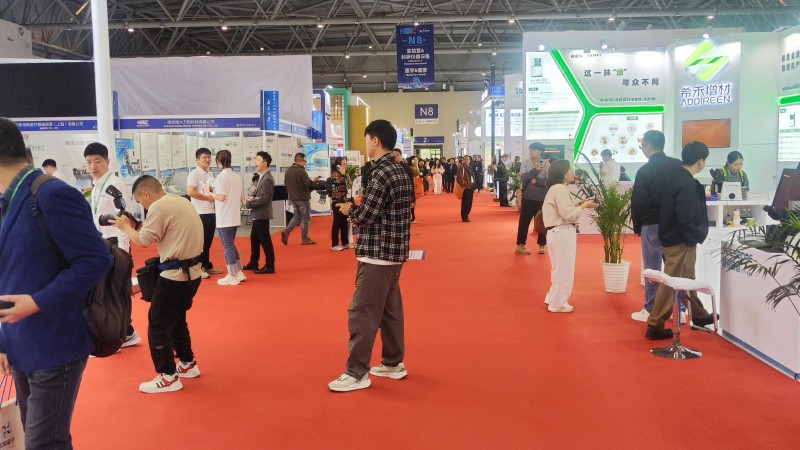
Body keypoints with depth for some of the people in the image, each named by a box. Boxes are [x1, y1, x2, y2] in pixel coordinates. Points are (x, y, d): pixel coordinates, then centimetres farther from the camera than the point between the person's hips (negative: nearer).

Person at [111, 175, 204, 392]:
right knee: (177, 319, 23)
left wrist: (126, 226, 6)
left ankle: (168, 377, 8)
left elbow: (144, 241, -10)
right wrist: (143, 227, 11)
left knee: (158, 325, 2)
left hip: (175, 275, -9)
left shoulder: (159, 207, -15)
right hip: (191, 273, 9)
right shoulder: (182, 202, 12)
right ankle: (187, 364, 33)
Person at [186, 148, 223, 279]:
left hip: (211, 212, 8)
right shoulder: (194, 173, -9)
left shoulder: (211, 174, 16)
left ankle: (207, 265, 23)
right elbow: (190, 192, -19)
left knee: (208, 241, 14)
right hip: (200, 213, -8)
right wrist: (208, 197, -15)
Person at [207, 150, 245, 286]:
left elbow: (222, 197, -17)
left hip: (224, 218, -7)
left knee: (228, 247, 1)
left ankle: (232, 277, 7)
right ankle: (239, 273, 20)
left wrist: (209, 193, -2)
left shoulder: (221, 177, -13)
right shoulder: (236, 177, 9)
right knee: (231, 245, 18)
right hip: (235, 217, 7)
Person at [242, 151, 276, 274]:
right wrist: (251, 196, -2)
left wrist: (248, 203, -14)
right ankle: (253, 263, 28)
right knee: (254, 238, 17)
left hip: (262, 214, -10)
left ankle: (269, 266, 6)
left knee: (265, 240, -2)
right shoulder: (262, 177, 11)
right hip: (258, 214, 10)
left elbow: (263, 199, -23)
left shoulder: (267, 179, -19)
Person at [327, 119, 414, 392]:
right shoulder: (400, 171, 12)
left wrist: (348, 210, -1)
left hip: (378, 254, -10)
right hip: (394, 251, 10)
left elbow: (365, 216, -20)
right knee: (390, 309, 16)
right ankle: (393, 363, 26)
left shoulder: (381, 173, -18)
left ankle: (357, 373, 2)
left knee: (362, 313, -4)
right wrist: (357, 209, 8)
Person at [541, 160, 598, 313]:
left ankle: (553, 299, 31)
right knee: (564, 269, 1)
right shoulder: (560, 189, -17)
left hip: (559, 232, 11)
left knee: (560, 268, 21)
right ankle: (558, 304, 11)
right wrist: (584, 206, -9)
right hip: (562, 233, -11)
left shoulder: (557, 188, 15)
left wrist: (577, 205, 8)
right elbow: (569, 215, -21)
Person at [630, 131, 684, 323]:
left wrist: (637, 227, 5)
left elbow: (637, 202, -7)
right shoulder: (678, 166, 3)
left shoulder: (645, 171, -10)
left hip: (652, 225, -4)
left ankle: (650, 311, 9)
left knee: (652, 268, 3)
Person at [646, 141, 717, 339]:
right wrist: (695, 237, -11)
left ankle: (699, 315, 40)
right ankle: (655, 325, 4)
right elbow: (685, 218, -26)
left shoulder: (674, 173, 4)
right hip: (680, 240, -10)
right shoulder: (687, 184, -24)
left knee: (687, 278, 23)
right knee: (671, 283, -2)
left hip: (673, 235, 10)